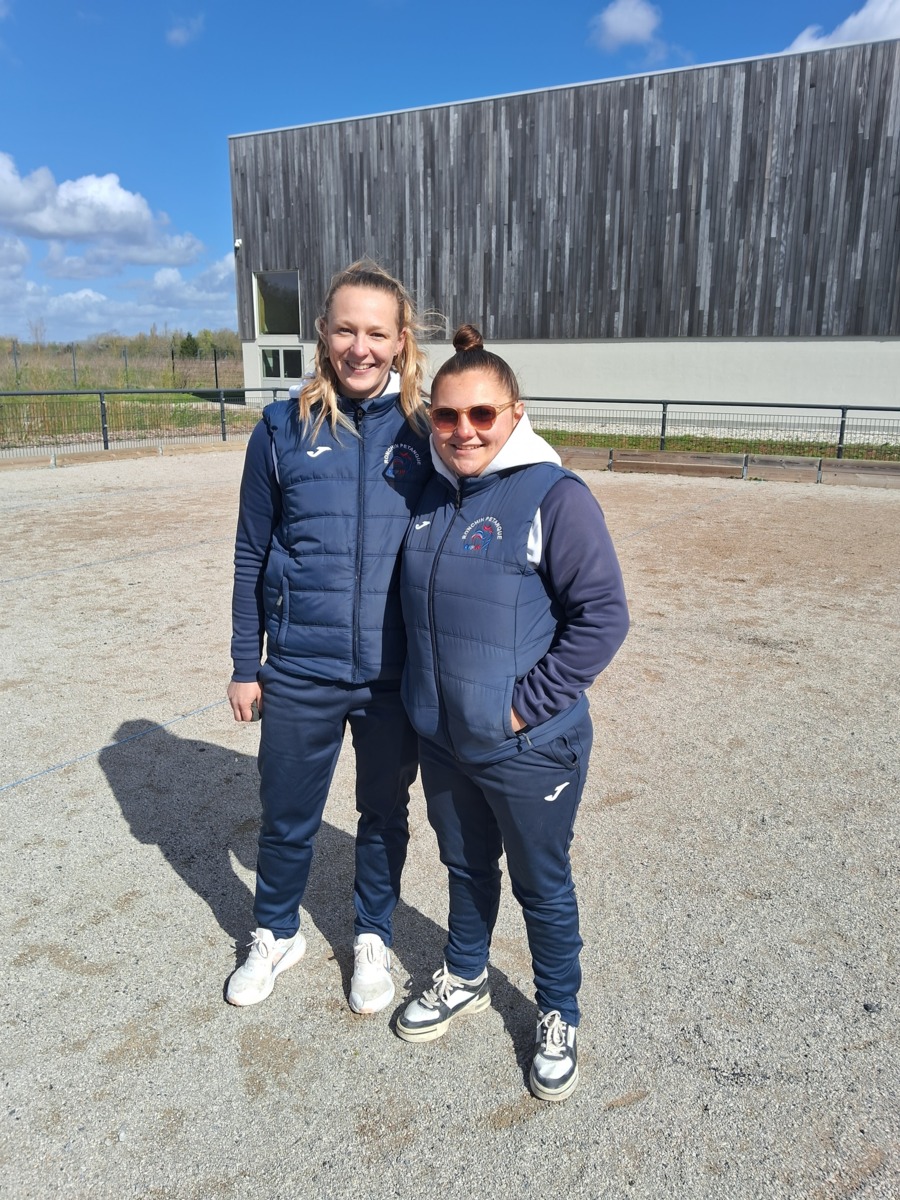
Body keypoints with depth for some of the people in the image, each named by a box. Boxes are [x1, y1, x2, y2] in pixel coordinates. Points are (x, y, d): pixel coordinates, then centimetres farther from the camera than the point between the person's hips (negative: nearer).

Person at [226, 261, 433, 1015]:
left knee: (384, 815, 19)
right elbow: (251, 556, 1)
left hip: (397, 675, 0)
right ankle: (276, 934, 45)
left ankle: (374, 940, 44)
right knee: (287, 819, 17)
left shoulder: (425, 433, -4)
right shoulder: (283, 430, -5)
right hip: (299, 673, 0)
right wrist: (246, 665, 3)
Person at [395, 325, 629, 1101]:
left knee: (542, 886, 15)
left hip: (529, 748, -5)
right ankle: (465, 980, 50)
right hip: (442, 739, 6)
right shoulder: (432, 496, 3)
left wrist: (528, 704, -18)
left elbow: (603, 616, -18)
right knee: (466, 867, 25)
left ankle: (559, 1019, 39)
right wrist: (424, 693, 9)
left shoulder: (556, 497, -18)